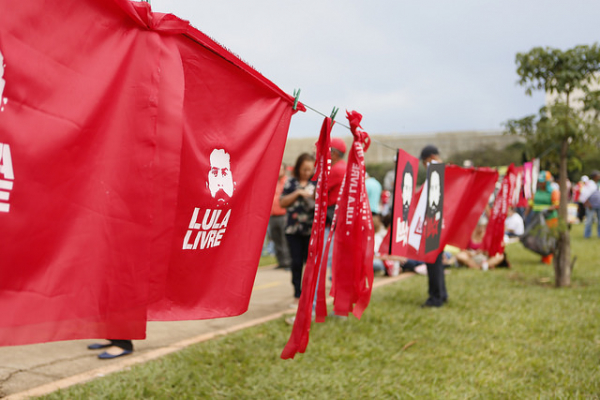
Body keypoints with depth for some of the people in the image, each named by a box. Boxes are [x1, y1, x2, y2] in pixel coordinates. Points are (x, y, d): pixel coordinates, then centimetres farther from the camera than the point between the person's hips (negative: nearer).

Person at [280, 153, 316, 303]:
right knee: (297, 262, 5)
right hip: (294, 229, 0)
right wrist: (298, 193, -11)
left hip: (312, 230, 0)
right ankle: (297, 294, 14)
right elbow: (282, 202, -1)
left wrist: (316, 196, -14)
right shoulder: (291, 183, 6)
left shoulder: (315, 183, 6)